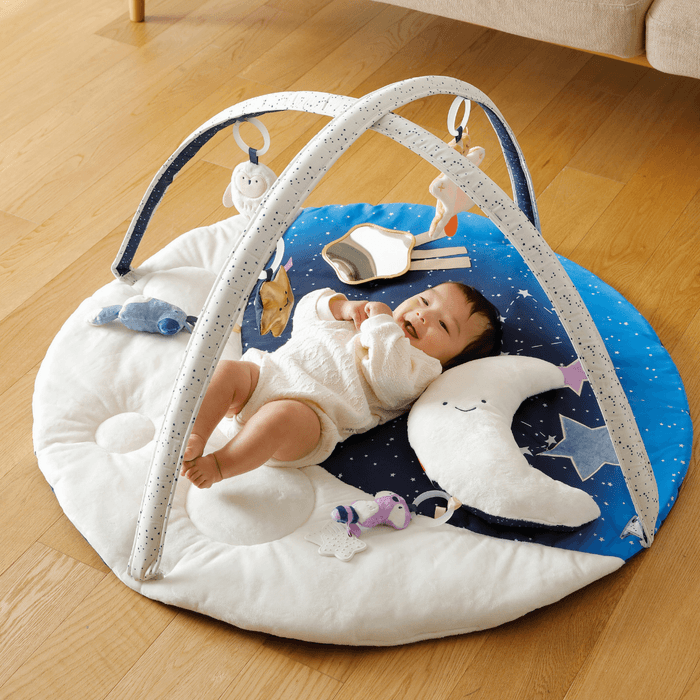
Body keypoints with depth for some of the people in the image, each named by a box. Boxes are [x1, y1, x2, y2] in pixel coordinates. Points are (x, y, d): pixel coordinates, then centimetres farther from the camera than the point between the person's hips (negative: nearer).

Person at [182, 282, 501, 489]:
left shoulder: (423, 368, 9)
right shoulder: (364, 320, 32)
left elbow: (388, 375, -15)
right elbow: (307, 312, 31)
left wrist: (382, 323, -1)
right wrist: (343, 306, 12)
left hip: (310, 408, -7)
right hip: (267, 371, 7)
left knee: (281, 416, -39)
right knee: (227, 370, -20)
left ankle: (218, 465, -30)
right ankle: (195, 440, -21)